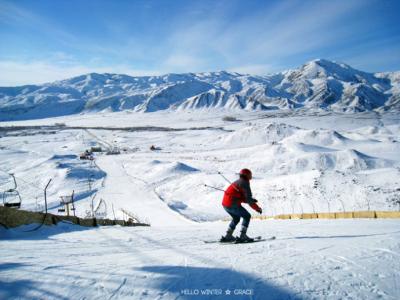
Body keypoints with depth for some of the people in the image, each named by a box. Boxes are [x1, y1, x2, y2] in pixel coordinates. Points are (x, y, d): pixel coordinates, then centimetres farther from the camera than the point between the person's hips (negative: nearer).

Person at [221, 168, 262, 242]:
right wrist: (257, 208, 0)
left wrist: (251, 200, 17)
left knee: (236, 218, 26)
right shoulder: (244, 183, -6)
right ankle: (243, 236, -2)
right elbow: (248, 199, -9)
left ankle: (228, 236, 24)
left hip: (225, 204, 9)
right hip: (232, 204, -9)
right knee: (247, 216, 4)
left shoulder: (237, 182, 21)